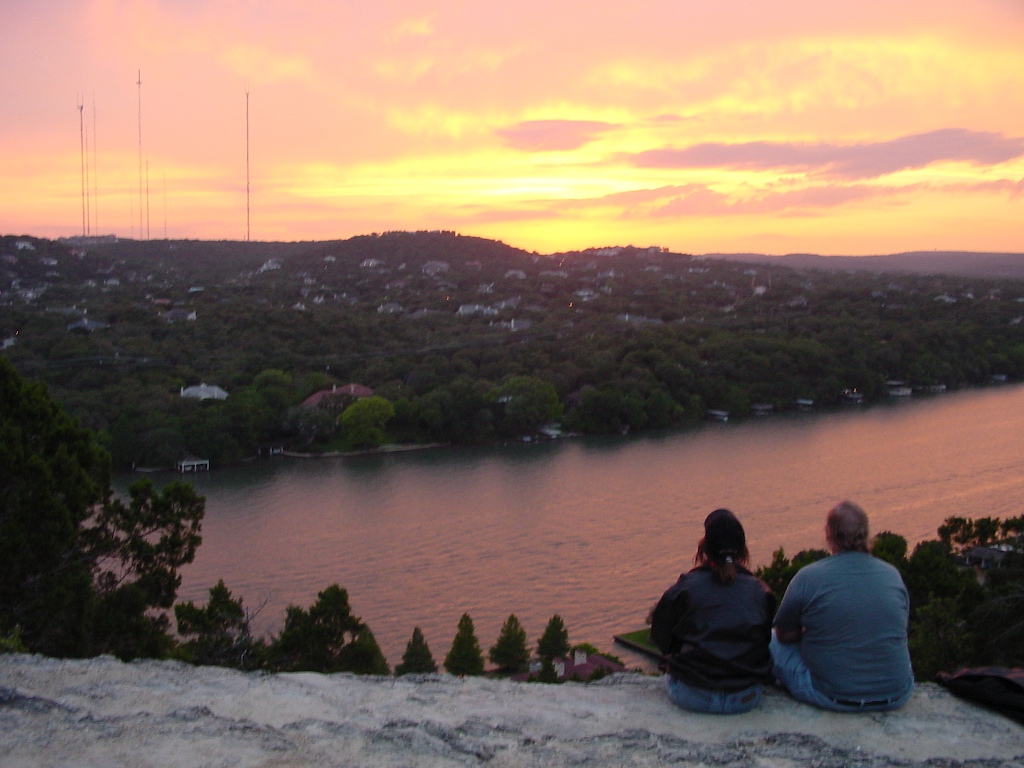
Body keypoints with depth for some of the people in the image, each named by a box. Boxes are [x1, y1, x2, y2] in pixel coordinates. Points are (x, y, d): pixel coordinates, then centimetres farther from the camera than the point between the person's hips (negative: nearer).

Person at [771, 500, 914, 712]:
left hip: (834, 699, -4)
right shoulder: (892, 574, -1)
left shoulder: (808, 577, -12)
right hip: (896, 698, 4)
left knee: (774, 641, 19)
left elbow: (785, 635, 1)